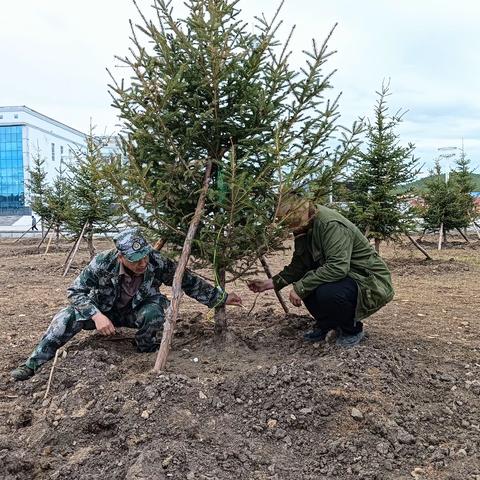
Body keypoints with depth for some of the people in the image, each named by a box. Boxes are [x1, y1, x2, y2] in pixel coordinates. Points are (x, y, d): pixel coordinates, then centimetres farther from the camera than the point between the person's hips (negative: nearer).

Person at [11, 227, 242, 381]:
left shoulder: (157, 263, -28)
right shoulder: (103, 262, -31)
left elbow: (189, 281, -16)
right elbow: (76, 290, -22)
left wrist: (222, 297, -14)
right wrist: (96, 315, -39)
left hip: (135, 312, 0)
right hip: (103, 311, 0)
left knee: (154, 313, -34)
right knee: (68, 317, -24)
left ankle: (147, 350, -3)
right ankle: (33, 364, -6)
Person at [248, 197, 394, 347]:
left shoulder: (332, 225, -25)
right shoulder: (306, 230, 3)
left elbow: (337, 268, -35)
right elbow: (298, 266, 9)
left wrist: (301, 287, -30)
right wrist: (270, 283, 2)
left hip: (370, 281, -9)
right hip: (345, 277, 9)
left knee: (327, 293, -33)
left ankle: (353, 330, -2)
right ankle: (325, 325, 15)